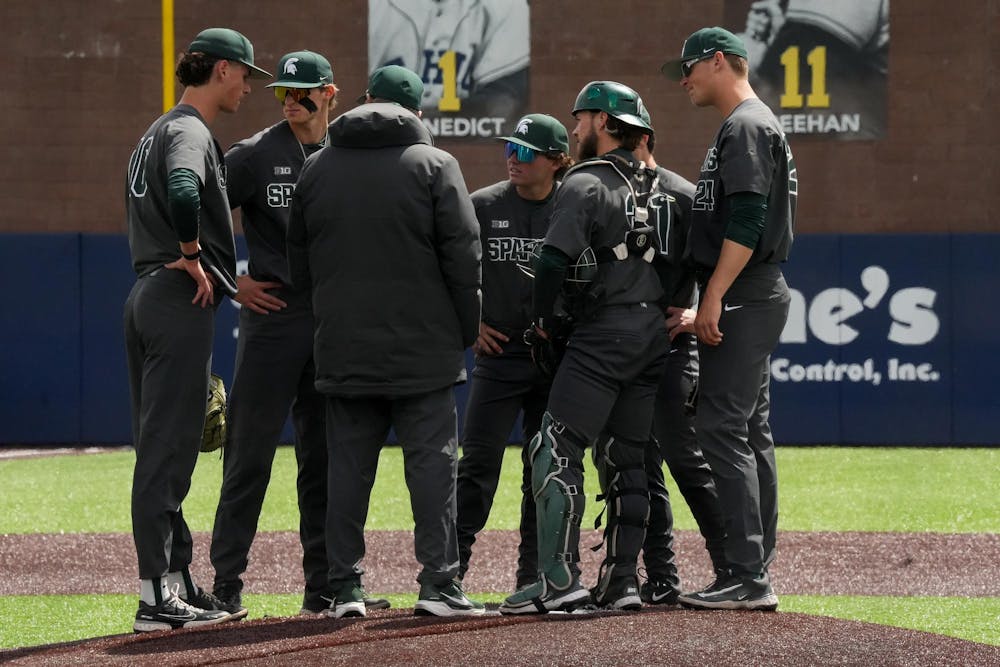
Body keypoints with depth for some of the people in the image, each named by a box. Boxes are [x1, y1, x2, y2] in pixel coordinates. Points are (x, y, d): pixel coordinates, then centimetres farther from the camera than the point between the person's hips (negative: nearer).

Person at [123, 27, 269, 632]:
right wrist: (192, 256, -18)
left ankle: (179, 583, 19)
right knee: (168, 449, -10)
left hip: (147, 299, 10)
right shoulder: (190, 132, -11)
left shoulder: (157, 133, 21)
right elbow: (183, 193, -33)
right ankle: (158, 597, -10)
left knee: (163, 449, 13)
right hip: (181, 302, -10)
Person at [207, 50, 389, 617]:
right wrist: (231, 280, -7)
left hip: (335, 322, 4)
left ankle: (326, 586, 12)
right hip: (274, 312, -4)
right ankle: (226, 581, -2)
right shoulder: (255, 155, -2)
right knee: (251, 450, -6)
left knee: (326, 457, 7)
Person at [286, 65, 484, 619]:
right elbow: (463, 256, -6)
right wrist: (467, 330, 3)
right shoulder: (434, 166, -4)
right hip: (422, 346, -3)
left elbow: (298, 262, 13)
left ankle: (344, 588, 5)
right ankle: (439, 585, -4)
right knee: (432, 462, 0)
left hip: (342, 347, 3)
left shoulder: (316, 168, 8)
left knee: (348, 464, 7)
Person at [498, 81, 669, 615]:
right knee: (627, 459, 11)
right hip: (653, 331, 8)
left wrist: (543, 321, -4)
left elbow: (554, 259, -15)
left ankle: (559, 579, -16)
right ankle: (621, 581, 9)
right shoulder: (648, 186, 17)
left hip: (604, 332, -8)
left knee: (556, 451, -9)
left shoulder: (584, 183, -8)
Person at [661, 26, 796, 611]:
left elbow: (747, 218, -21)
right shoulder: (749, 125, 22)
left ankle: (747, 577, -16)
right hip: (752, 299, 11)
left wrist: (714, 297, -24)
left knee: (722, 427, -13)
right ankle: (755, 577, 12)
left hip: (745, 299, -11)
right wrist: (712, 302, 20)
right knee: (750, 433, 10)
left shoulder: (747, 126, -11)